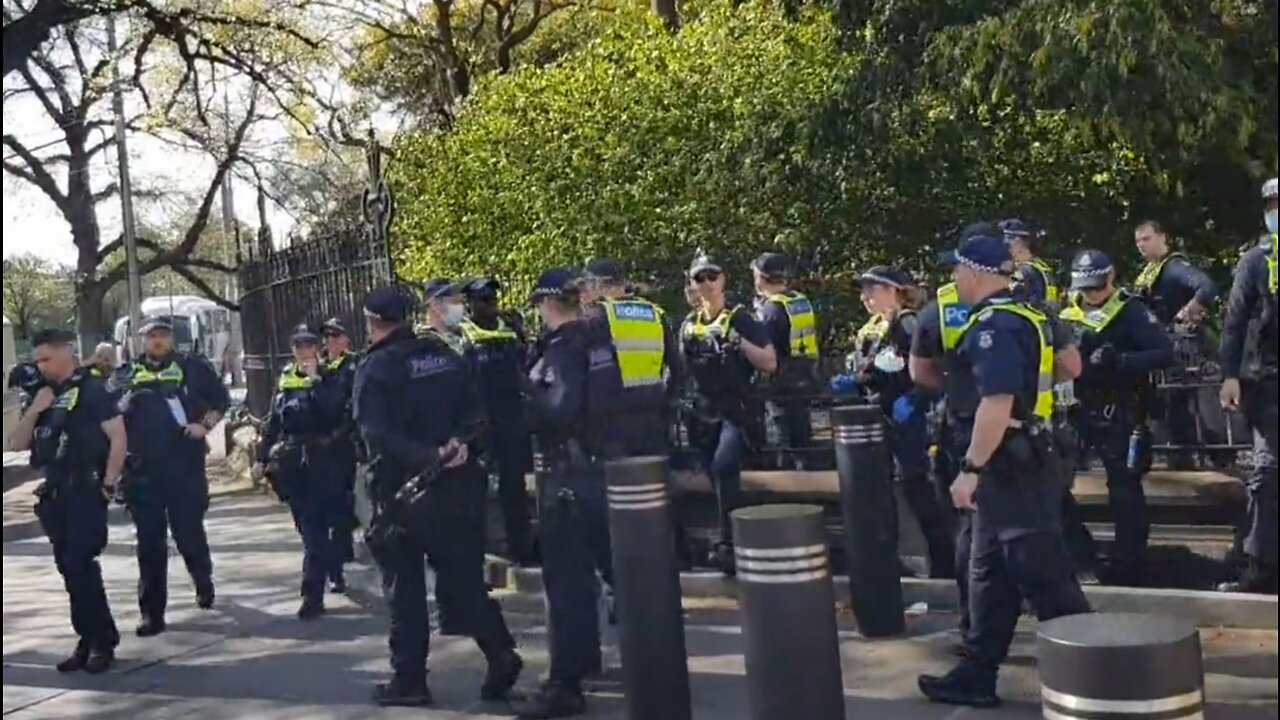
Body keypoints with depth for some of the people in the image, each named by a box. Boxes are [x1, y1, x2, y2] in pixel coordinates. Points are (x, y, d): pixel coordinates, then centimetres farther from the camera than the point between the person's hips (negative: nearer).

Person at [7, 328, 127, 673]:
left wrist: (109, 482, -16)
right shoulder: (43, 395, 15)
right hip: (54, 494, 7)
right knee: (69, 568, 9)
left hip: (85, 491, -7)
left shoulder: (90, 389, -5)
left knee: (81, 565, -11)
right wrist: (34, 410, -4)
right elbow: (17, 443, 11)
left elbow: (118, 436, -11)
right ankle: (89, 640, 17)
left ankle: (102, 642, -2)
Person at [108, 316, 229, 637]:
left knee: (190, 532, 6)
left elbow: (221, 399, 6)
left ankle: (204, 582, 36)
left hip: (185, 466, -2)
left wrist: (205, 425, -7)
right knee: (150, 543, 3)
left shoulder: (193, 367, 4)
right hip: (142, 470, 2)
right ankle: (152, 613, 8)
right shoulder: (125, 375, 10)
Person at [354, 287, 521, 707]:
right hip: (456, 484, 5)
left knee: (406, 587, 6)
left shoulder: (375, 368, -8)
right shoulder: (446, 355, 9)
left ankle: (409, 680, 11)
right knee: (463, 577, 11)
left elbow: (377, 433, -20)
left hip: (403, 490, -4)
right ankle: (501, 654, -1)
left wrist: (424, 458, -24)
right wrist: (458, 443, -10)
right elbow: (474, 411, 4)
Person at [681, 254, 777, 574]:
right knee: (716, 475, 8)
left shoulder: (740, 317, -4)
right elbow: (682, 368, 25)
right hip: (705, 413, 6)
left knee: (723, 467, -26)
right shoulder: (689, 324, 11)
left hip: (738, 410, -6)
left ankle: (730, 542, -19)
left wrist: (740, 342, -20)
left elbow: (770, 364, -10)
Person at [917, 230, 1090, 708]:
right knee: (990, 575, 14)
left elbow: (997, 404, -27)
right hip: (1017, 464, 11)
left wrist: (970, 468, -22)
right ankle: (978, 675, 22)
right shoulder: (1023, 316, 14)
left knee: (1043, 576, -4)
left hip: (1010, 469, -11)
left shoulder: (994, 326, -18)